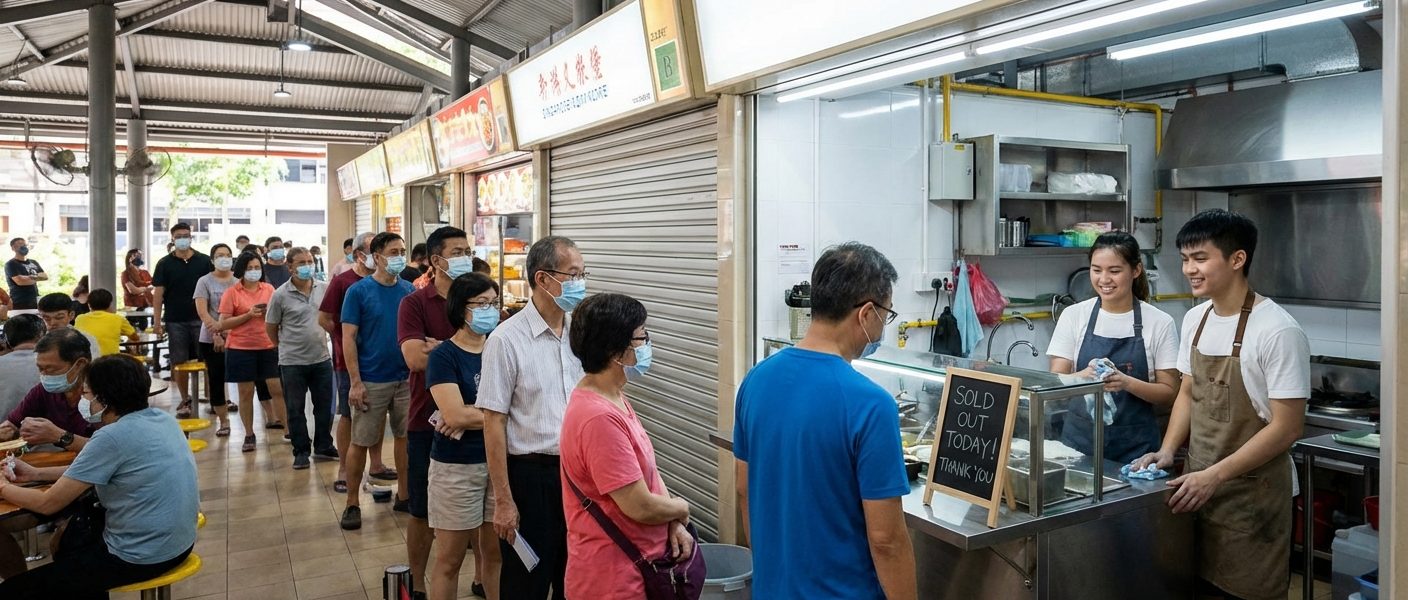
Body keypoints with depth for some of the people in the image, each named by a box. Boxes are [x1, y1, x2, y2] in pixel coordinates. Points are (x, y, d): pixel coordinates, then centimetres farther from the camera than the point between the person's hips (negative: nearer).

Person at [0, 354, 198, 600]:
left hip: (142, 557, -9)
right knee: (69, 541, 33)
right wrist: (36, 474, 16)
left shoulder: (112, 436, -20)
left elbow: (48, 504, -12)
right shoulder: (162, 418, 4)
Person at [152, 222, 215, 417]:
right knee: (179, 363, 5)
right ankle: (185, 400, 16)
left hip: (200, 319, 0)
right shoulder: (165, 264, 3)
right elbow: (158, 293, 1)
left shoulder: (204, 261, 3)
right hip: (175, 321, 0)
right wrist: (157, 321, -5)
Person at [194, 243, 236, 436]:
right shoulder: (204, 281, 2)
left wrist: (227, 329, -13)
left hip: (236, 337, 1)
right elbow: (202, 311, -5)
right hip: (211, 339, -1)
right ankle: (223, 422, 13)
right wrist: (217, 333, -14)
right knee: (216, 380, 3)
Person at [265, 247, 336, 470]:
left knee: (324, 406, 12)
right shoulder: (281, 295, -9)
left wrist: (320, 341, 11)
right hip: (292, 362, -3)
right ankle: (301, 451, 19)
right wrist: (286, 346, 7)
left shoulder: (324, 289, -1)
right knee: (296, 409, 7)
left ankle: (324, 446, 28)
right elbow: (270, 327, 1)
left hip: (322, 359, 3)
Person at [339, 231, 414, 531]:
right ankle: (352, 503, 19)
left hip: (406, 379, 3)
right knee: (360, 443, 5)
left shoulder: (409, 290, 4)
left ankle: (403, 494, 26)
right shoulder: (358, 291, -6)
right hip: (371, 381, -3)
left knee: (404, 437, 12)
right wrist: (355, 382, -13)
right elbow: (348, 338, -8)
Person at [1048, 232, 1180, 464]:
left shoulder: (1159, 323, -3)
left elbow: (1169, 394, -2)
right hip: (1079, 439, 1)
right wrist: (1084, 377, -24)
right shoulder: (1073, 316, -1)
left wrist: (1128, 383, -20)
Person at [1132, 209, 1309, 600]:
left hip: (1253, 496, -6)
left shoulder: (1277, 331, -18)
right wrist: (1167, 452, 0)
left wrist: (1214, 476, -20)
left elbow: (1286, 427, -17)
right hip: (1198, 486, 6)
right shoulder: (1195, 320, 4)